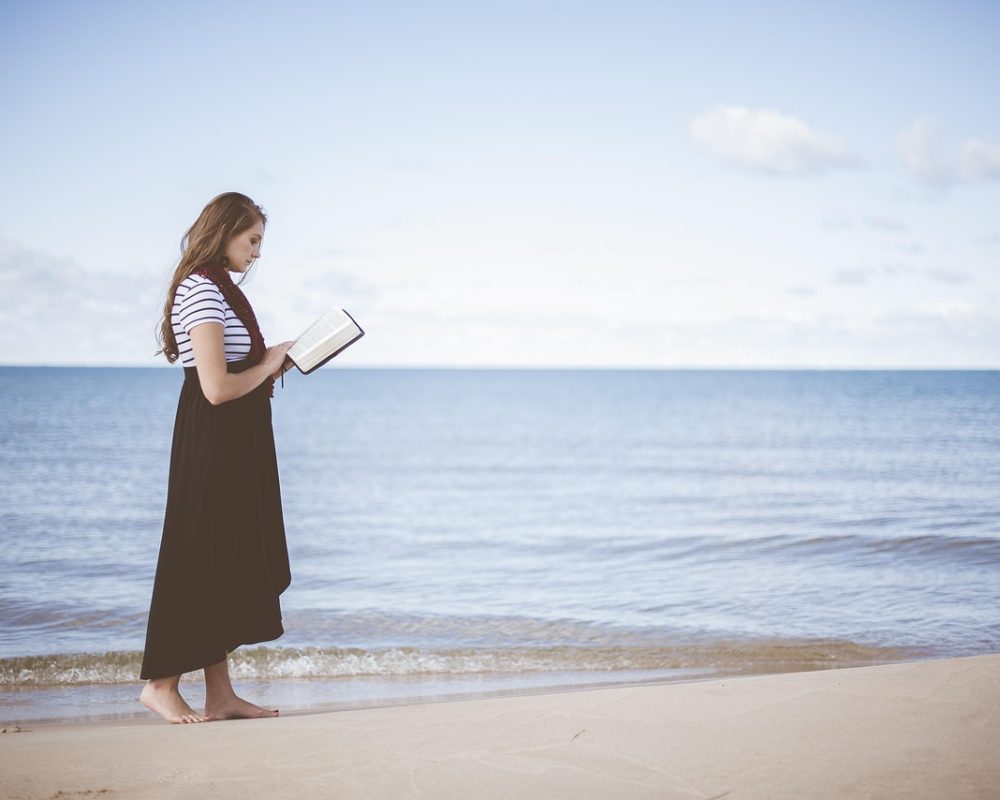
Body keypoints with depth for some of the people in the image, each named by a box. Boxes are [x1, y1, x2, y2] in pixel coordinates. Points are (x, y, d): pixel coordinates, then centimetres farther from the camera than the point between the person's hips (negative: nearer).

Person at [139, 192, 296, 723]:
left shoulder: (217, 288, 17)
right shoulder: (203, 291, -15)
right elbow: (217, 387, -22)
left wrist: (272, 363, 7)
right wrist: (269, 365, -8)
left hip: (235, 445, 10)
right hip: (212, 445, -10)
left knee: (229, 565, 10)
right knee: (200, 561, -4)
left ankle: (220, 694, 14)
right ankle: (161, 683, 6)